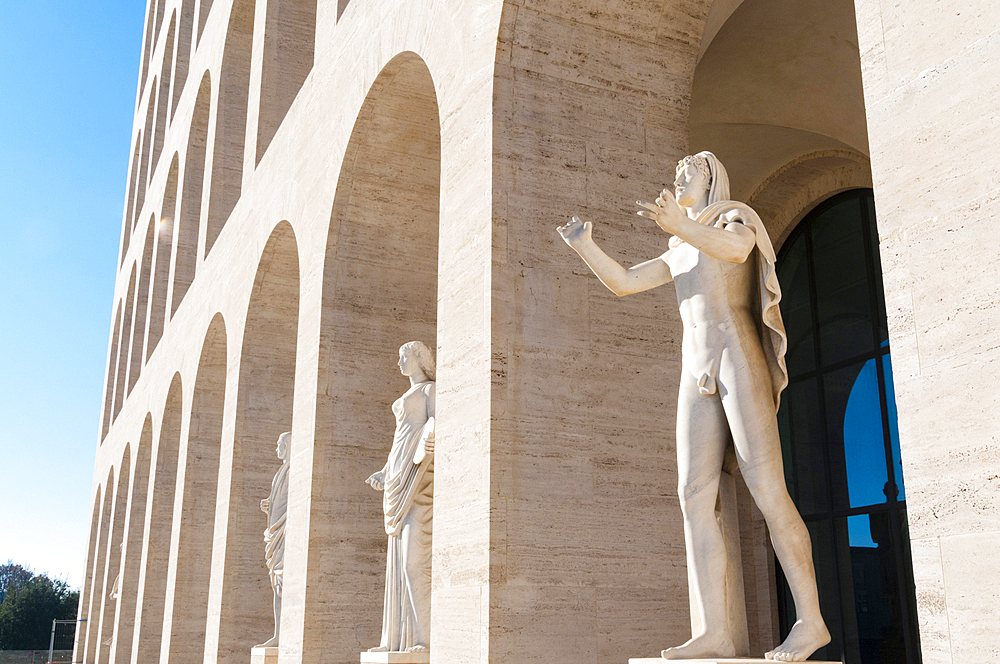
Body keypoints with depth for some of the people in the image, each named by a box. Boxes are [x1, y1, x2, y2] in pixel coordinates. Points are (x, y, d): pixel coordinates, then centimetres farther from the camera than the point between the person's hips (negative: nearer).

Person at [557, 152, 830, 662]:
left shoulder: (737, 220, 8)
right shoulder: (680, 255, 30)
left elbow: (736, 248, -18)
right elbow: (622, 283, 21)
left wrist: (679, 225, -38)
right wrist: (585, 246, 6)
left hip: (739, 362, -6)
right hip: (698, 379, 6)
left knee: (767, 491, -14)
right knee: (695, 497, -9)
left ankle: (811, 620, -7)